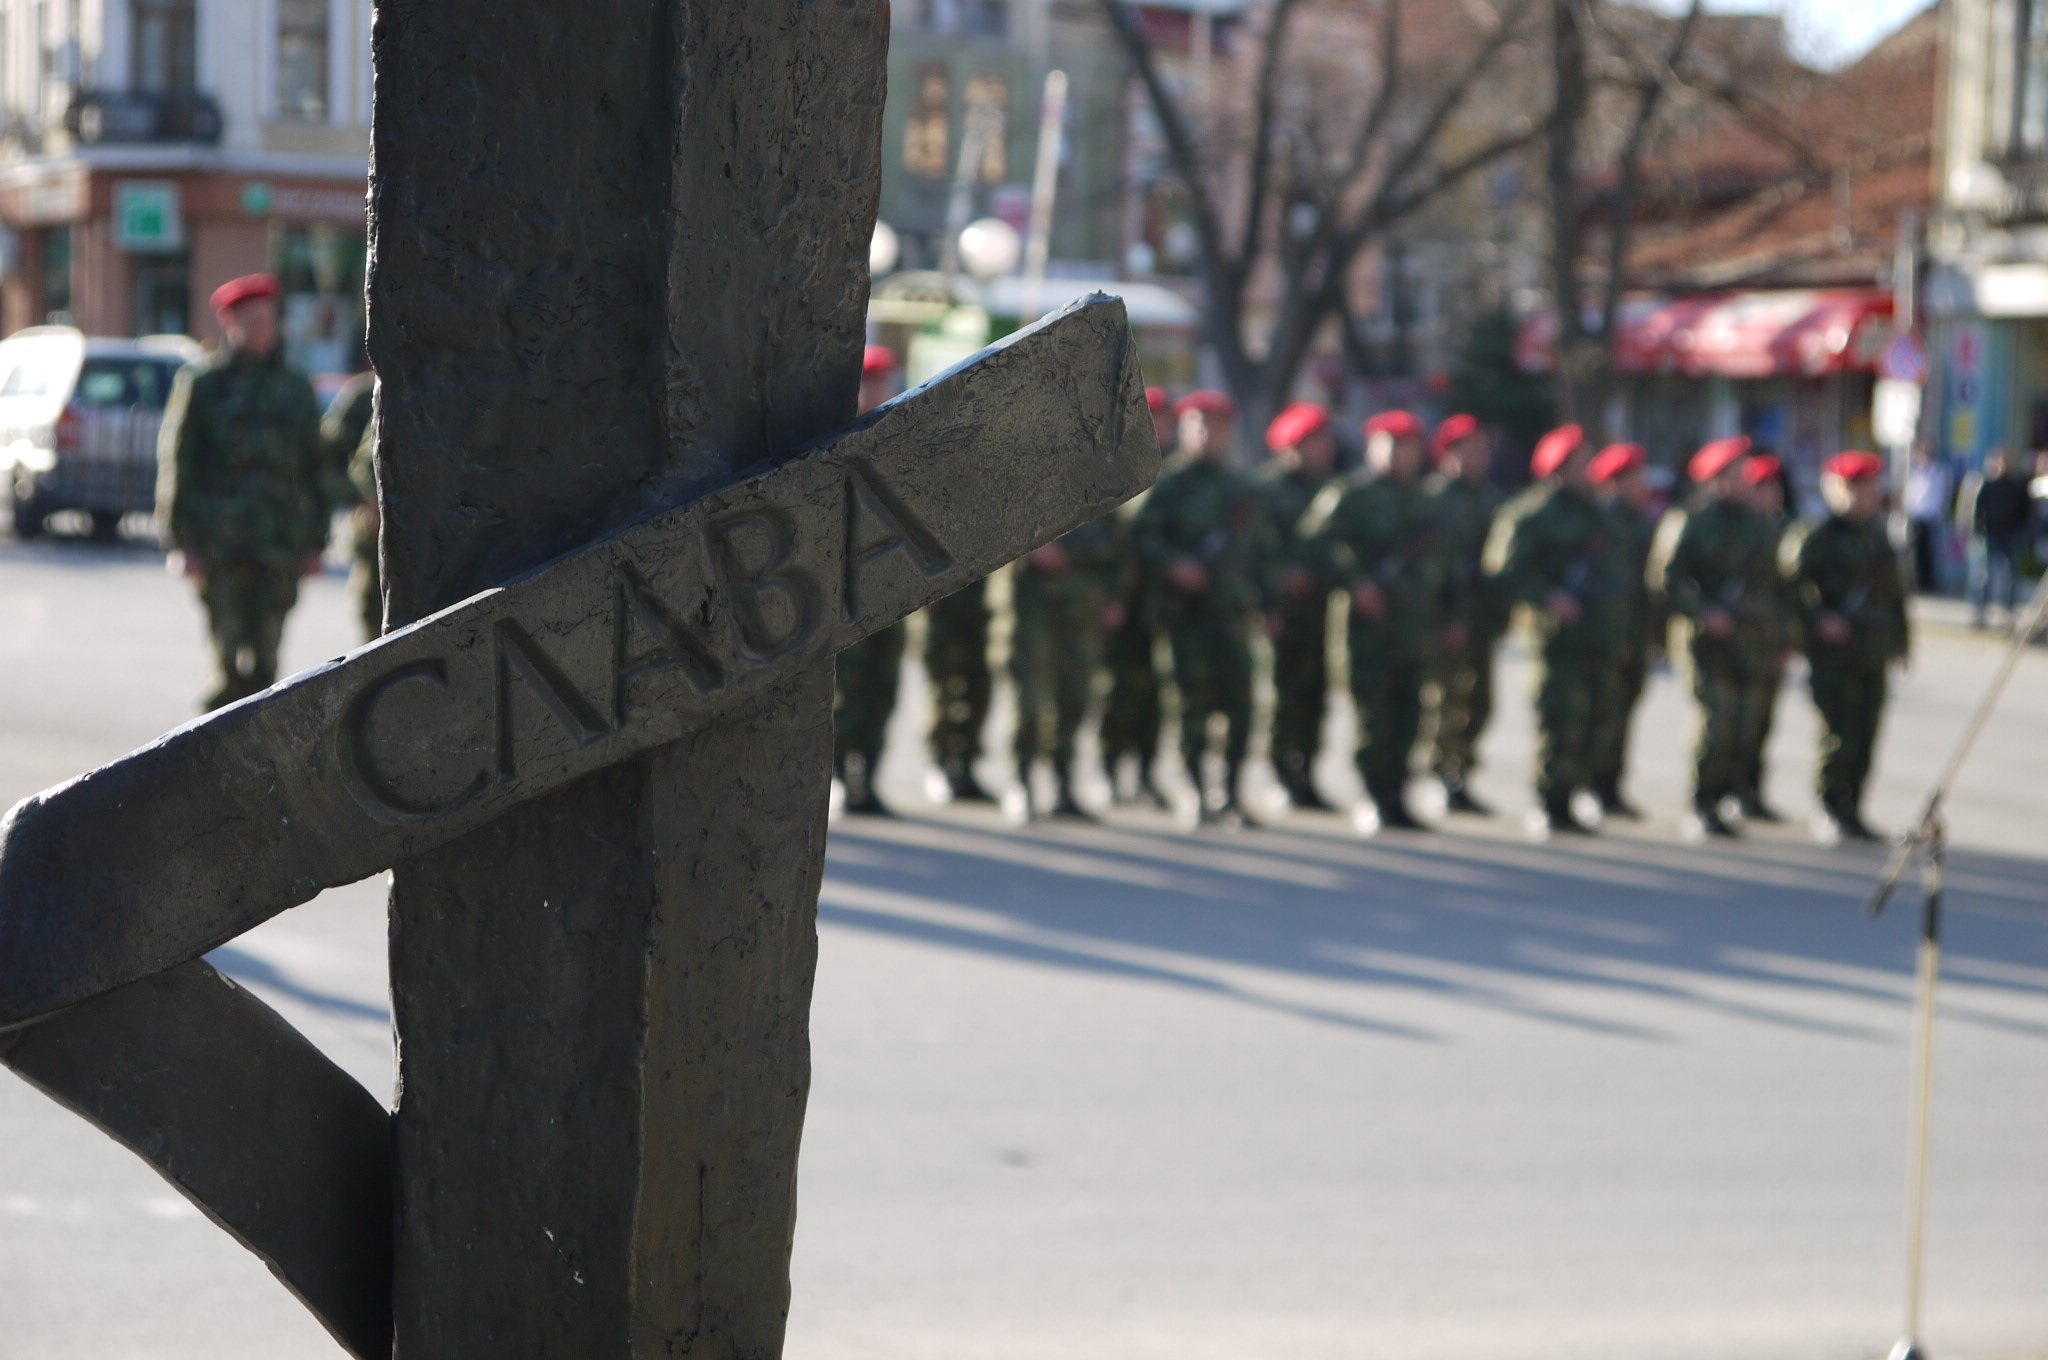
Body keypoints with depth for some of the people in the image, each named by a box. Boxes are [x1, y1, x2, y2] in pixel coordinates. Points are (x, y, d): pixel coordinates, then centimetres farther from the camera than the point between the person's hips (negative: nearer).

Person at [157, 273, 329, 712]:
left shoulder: (295, 387, 14)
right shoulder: (201, 383, 3)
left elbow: (315, 467, 18)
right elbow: (176, 461, 1)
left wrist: (315, 542, 12)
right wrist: (186, 542, -7)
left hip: (281, 545, 3)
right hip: (220, 545, -3)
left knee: (265, 656, 1)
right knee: (229, 655, -5)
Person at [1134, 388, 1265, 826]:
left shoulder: (1242, 490, 18)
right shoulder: (1168, 485, 4)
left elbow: (1255, 547, 21)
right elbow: (1145, 539, -2)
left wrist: (1259, 601, 12)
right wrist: (1173, 565, -20)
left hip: (1232, 607, 4)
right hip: (1186, 606, -4)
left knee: (1238, 703, -3)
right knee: (1194, 701, -3)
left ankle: (1230, 793, 7)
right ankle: (1196, 793, 4)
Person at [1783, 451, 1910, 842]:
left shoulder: (1877, 535, 15)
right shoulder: (1816, 537, -7)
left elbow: (1894, 590, 23)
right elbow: (1792, 581, -10)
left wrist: (1901, 638, 20)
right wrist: (1819, 619, -20)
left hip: (1874, 654, 7)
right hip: (1834, 650, -7)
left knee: (1865, 736, 6)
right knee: (1840, 735, -7)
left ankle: (1851, 813, 14)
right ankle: (1831, 814, 2)